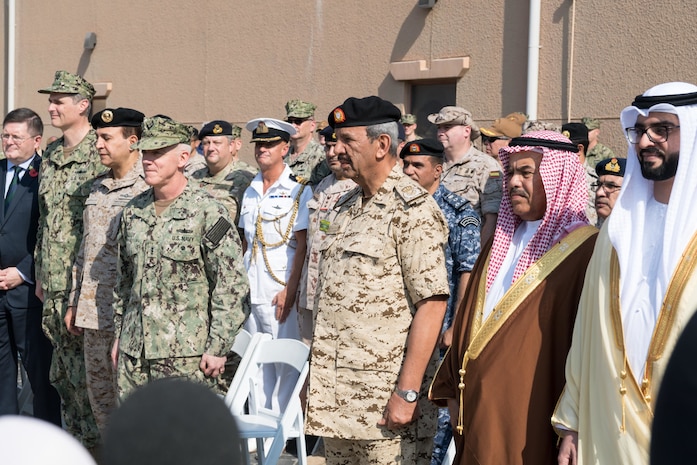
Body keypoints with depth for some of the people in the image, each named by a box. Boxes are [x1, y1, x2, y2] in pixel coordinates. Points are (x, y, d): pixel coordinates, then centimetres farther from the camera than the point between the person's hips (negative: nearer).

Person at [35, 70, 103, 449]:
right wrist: (40, 273, 19)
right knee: (62, 371, 12)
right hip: (54, 282, 8)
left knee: (85, 366, -3)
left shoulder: (100, 154, -10)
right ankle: (76, 438, 23)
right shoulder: (50, 155, 15)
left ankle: (96, 441, 8)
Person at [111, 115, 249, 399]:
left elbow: (232, 287, -10)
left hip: (186, 356, -6)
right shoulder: (133, 211, 10)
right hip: (133, 352, 6)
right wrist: (119, 334, 17)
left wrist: (218, 347, -12)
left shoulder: (207, 212, -9)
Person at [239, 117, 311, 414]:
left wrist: (290, 290, -15)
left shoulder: (298, 190, -5)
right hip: (251, 290, 6)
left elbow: (302, 245, -8)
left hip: (280, 293, -6)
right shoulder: (251, 191, 13)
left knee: (284, 364, -3)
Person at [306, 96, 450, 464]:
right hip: (335, 394, 8)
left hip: (384, 394, -8)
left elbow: (431, 304, -17)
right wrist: (316, 376, 15)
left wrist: (407, 393, -20)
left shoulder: (413, 209, -10)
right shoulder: (346, 207, 15)